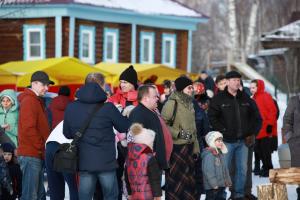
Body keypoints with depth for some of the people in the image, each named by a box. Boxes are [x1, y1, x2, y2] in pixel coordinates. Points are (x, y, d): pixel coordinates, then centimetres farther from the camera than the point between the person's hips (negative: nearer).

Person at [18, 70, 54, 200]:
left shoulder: (37, 101, 19)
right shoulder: (29, 101, -12)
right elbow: (28, 129, -21)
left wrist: (43, 148, 10)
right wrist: (43, 148, -14)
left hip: (37, 155, 10)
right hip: (31, 155, -10)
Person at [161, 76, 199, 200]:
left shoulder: (189, 103, 13)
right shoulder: (172, 103, -12)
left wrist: (196, 148, 18)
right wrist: (178, 133, -18)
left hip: (188, 148, 7)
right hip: (176, 148, -7)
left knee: (189, 179, 10)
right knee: (176, 181, -2)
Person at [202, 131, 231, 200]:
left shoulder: (220, 154, 11)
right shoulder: (208, 155, -19)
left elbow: (225, 169, 20)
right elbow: (208, 171, -23)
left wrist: (228, 180, 17)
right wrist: (214, 184, -23)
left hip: (221, 185, 9)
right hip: (211, 187, -9)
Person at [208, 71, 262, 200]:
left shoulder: (245, 99, 11)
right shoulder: (219, 99, -3)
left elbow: (256, 117, 17)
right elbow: (212, 118, -9)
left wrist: (252, 133, 7)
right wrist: (223, 131, -14)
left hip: (243, 141, 5)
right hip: (227, 141, -4)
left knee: (242, 169, 7)